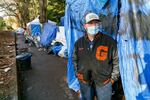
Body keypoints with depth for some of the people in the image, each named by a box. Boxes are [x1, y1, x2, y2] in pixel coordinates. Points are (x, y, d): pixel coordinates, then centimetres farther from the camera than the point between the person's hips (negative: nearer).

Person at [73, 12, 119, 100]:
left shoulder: (110, 41, -12)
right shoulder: (79, 43, -1)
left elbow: (116, 61, -4)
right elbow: (75, 60, 14)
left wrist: (113, 78, -3)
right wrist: (78, 74, 9)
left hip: (104, 83, -2)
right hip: (84, 83, 3)